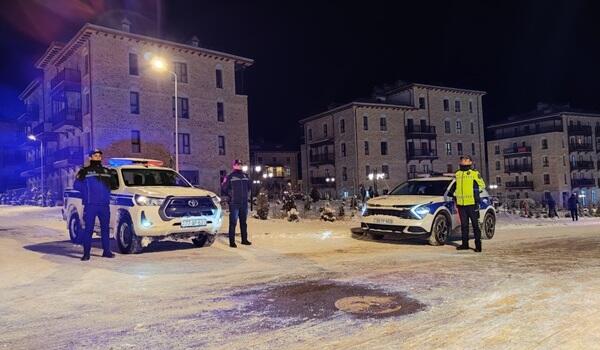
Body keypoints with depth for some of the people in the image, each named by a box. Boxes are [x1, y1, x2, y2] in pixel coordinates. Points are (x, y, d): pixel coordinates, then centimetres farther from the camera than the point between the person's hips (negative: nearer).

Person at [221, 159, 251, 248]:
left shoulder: (246, 176, 12)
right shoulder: (230, 177, -3)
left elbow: (249, 186, 25)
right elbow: (224, 188, -2)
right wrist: (230, 195, -3)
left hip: (244, 203, 5)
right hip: (234, 204, -5)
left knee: (243, 222, 13)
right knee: (233, 223, -5)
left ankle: (244, 240, 22)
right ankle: (232, 242, -2)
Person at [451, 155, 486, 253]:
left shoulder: (475, 173, -1)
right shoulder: (457, 173, 14)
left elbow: (482, 185, 5)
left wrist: (475, 190, -9)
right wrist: (455, 194, 14)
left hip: (472, 203, -5)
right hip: (461, 204, 5)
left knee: (475, 224, -1)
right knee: (464, 225, 10)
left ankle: (478, 244, 4)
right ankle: (465, 244, 18)